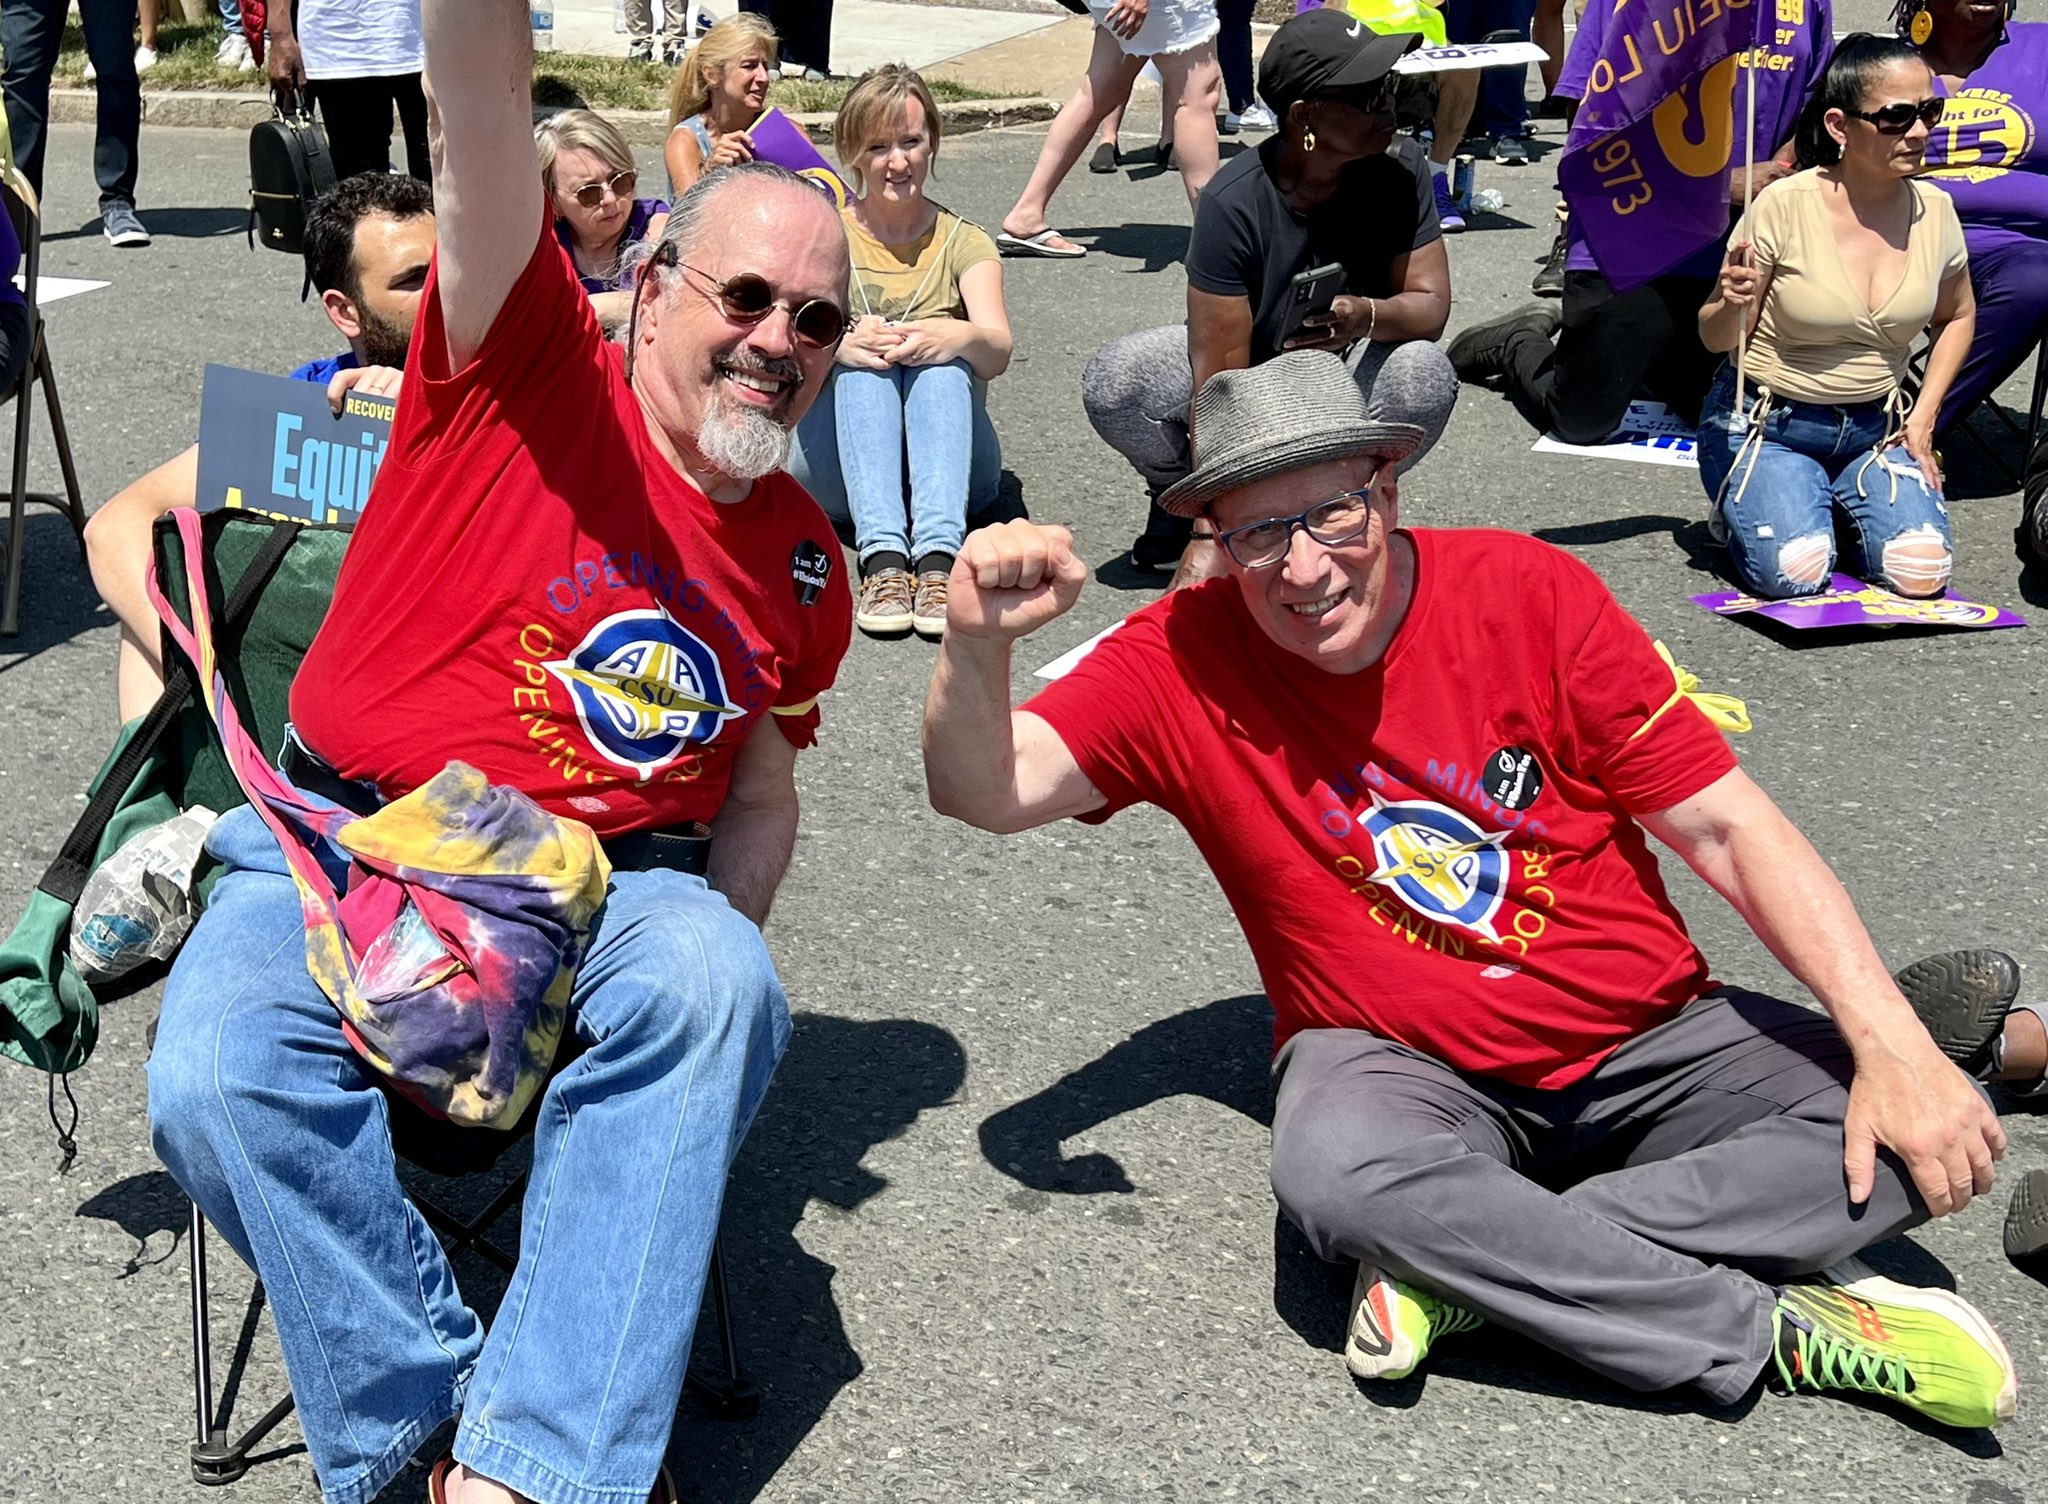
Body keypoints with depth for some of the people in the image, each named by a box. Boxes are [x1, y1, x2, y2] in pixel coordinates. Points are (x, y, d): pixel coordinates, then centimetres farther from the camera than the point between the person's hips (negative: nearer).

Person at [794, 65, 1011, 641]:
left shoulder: (963, 243, 12)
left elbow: (997, 353, -9)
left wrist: (960, 338, -34)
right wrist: (838, 343, -33)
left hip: (945, 455, 0)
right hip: (837, 460, 0)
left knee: (945, 358, -29)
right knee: (863, 360, -29)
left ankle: (938, 554, -49)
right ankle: (882, 555, -49)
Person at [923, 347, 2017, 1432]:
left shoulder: (1529, 592, -8)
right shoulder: (1187, 661, -7)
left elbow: (1730, 830, -8)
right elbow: (986, 792, -15)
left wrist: (1896, 1045, -17)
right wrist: (976, 645, -37)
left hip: (1643, 1038, 2)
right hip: (1400, 1062, -2)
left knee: (1932, 1141, -18)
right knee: (1336, 1170, -37)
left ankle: (1479, 1270, -22)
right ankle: (1777, 1329, -22)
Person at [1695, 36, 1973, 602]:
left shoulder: (1933, 210, -5)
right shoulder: (1785, 206, -17)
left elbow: (1956, 317, 15)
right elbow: (1717, 338, -7)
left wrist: (1922, 420, 4)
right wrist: (1732, 307, -30)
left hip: (1876, 426, 3)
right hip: (1768, 422, -3)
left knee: (1921, 573, -17)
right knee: (1794, 572, -25)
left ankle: (1840, 499, 15)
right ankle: (1748, 496, 11)